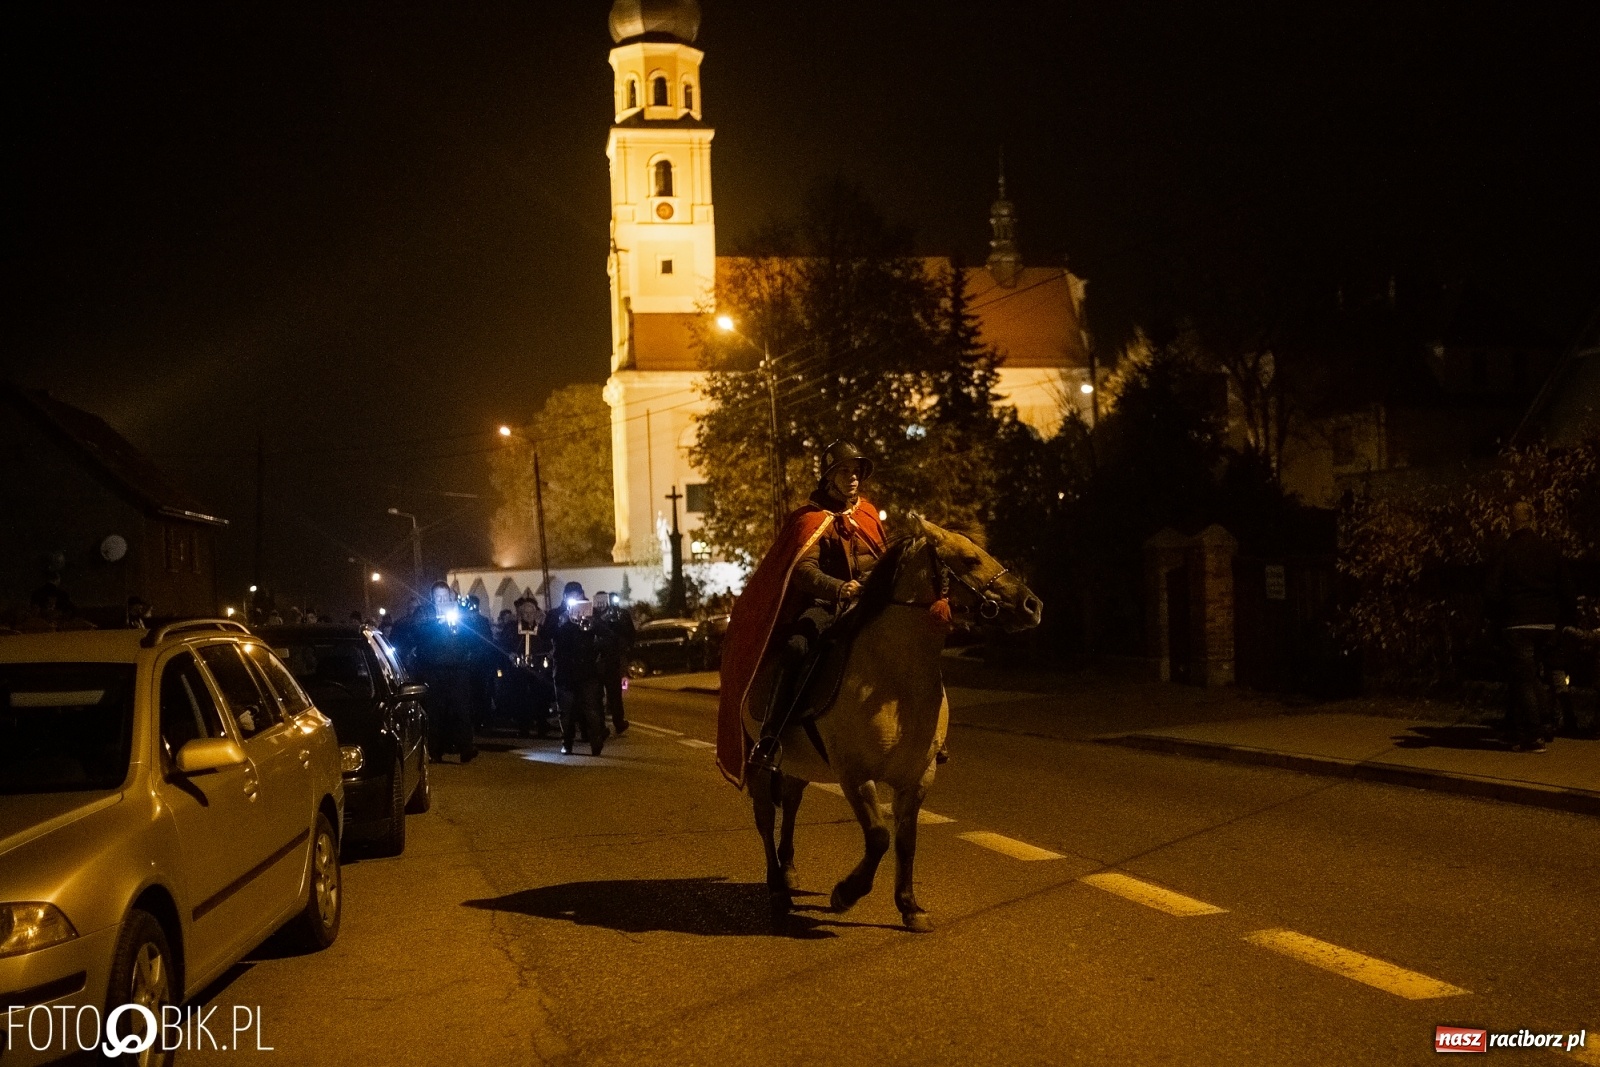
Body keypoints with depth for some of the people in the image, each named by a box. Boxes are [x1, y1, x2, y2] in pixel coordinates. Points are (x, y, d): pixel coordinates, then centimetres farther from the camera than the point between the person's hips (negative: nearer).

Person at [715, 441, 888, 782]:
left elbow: (886, 559, 27)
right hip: (826, 601, -6)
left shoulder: (869, 512, 13)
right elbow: (804, 569, -19)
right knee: (795, 649, -32)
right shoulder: (812, 518, -4)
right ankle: (768, 741, -33)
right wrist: (839, 588, -36)